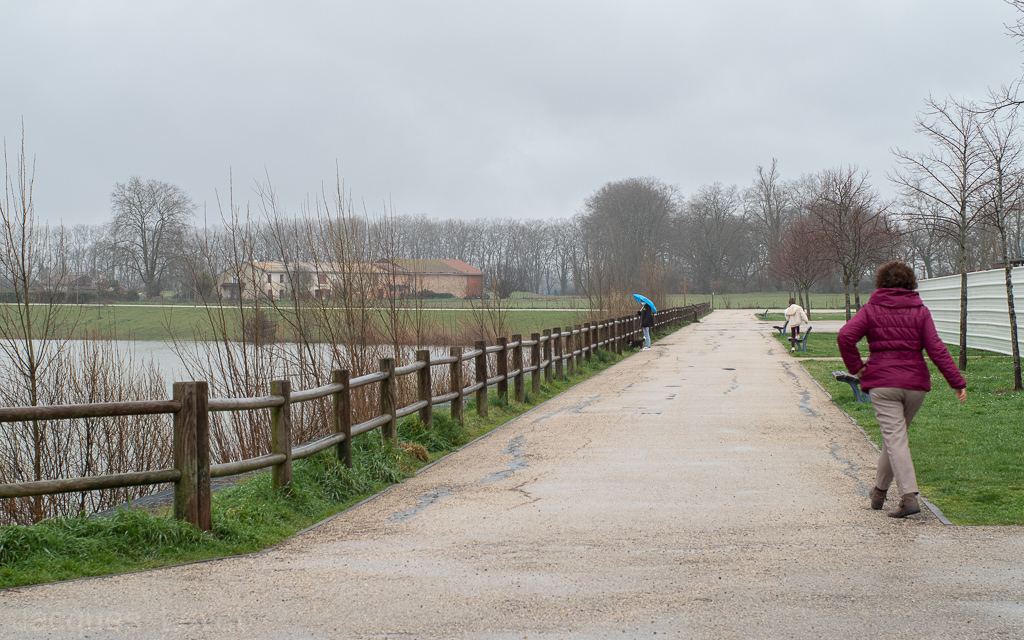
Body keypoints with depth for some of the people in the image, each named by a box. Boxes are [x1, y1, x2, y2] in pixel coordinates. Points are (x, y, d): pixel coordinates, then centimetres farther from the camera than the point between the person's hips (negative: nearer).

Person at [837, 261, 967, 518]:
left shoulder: (871, 310, 1)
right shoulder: (920, 311, 4)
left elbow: (845, 336, -13)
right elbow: (936, 349, -4)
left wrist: (856, 367, -1)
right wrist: (958, 382, -3)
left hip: (882, 383, -3)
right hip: (916, 383, 3)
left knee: (895, 439, -6)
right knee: (896, 435, 18)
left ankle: (909, 497, -20)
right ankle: (879, 490, 29)